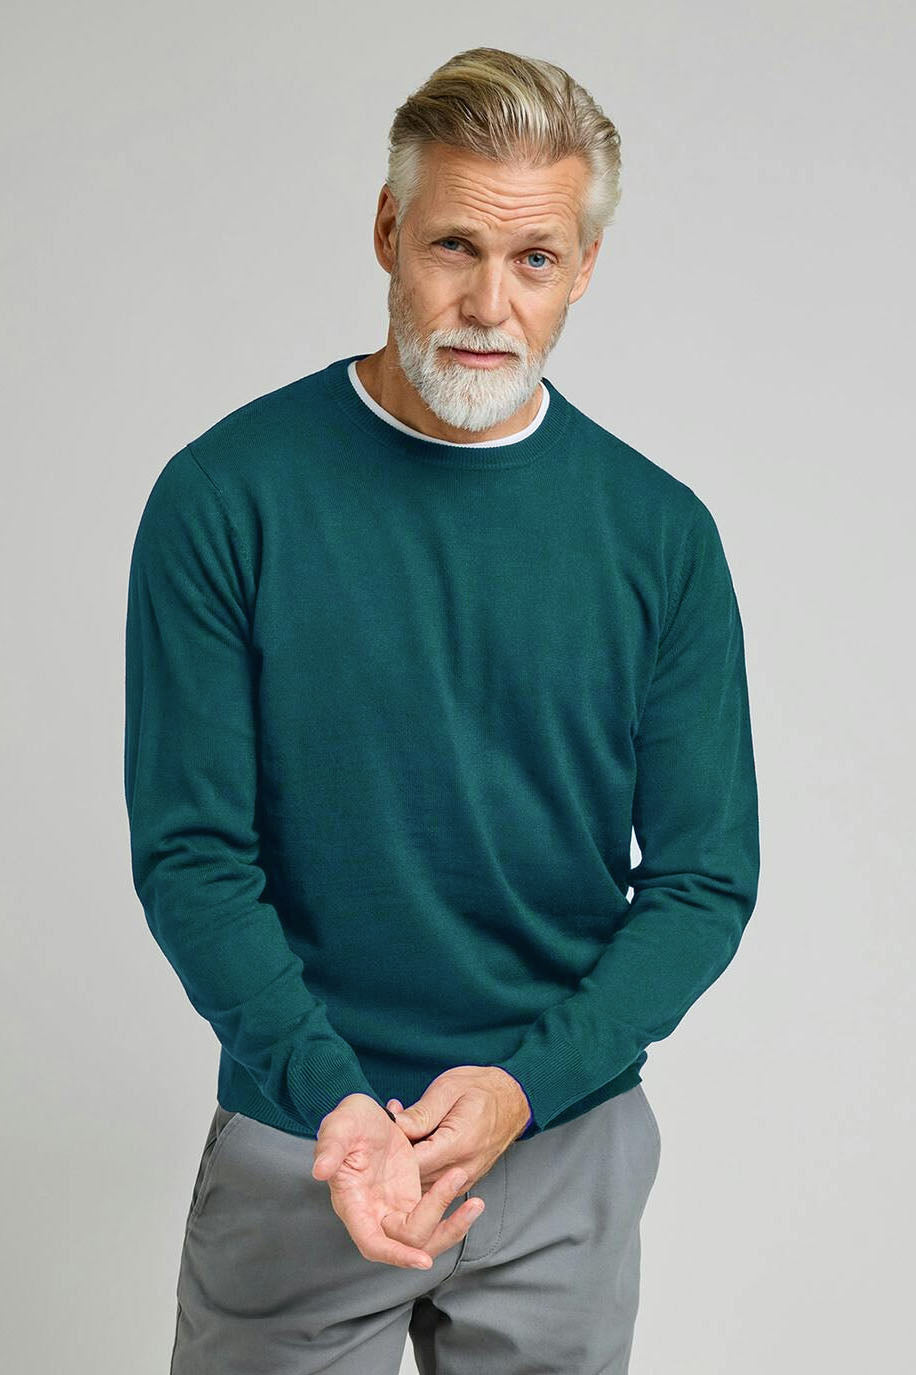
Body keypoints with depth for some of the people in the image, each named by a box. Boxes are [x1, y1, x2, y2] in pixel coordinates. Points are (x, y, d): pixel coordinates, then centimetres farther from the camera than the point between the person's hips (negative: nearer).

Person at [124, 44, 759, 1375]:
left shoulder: (660, 531, -5)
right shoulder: (227, 495, -10)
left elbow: (705, 876, -3)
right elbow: (191, 850, -10)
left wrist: (529, 1081, -16)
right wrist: (334, 1098, -22)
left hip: (570, 1146, 2)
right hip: (296, 1144, -1)